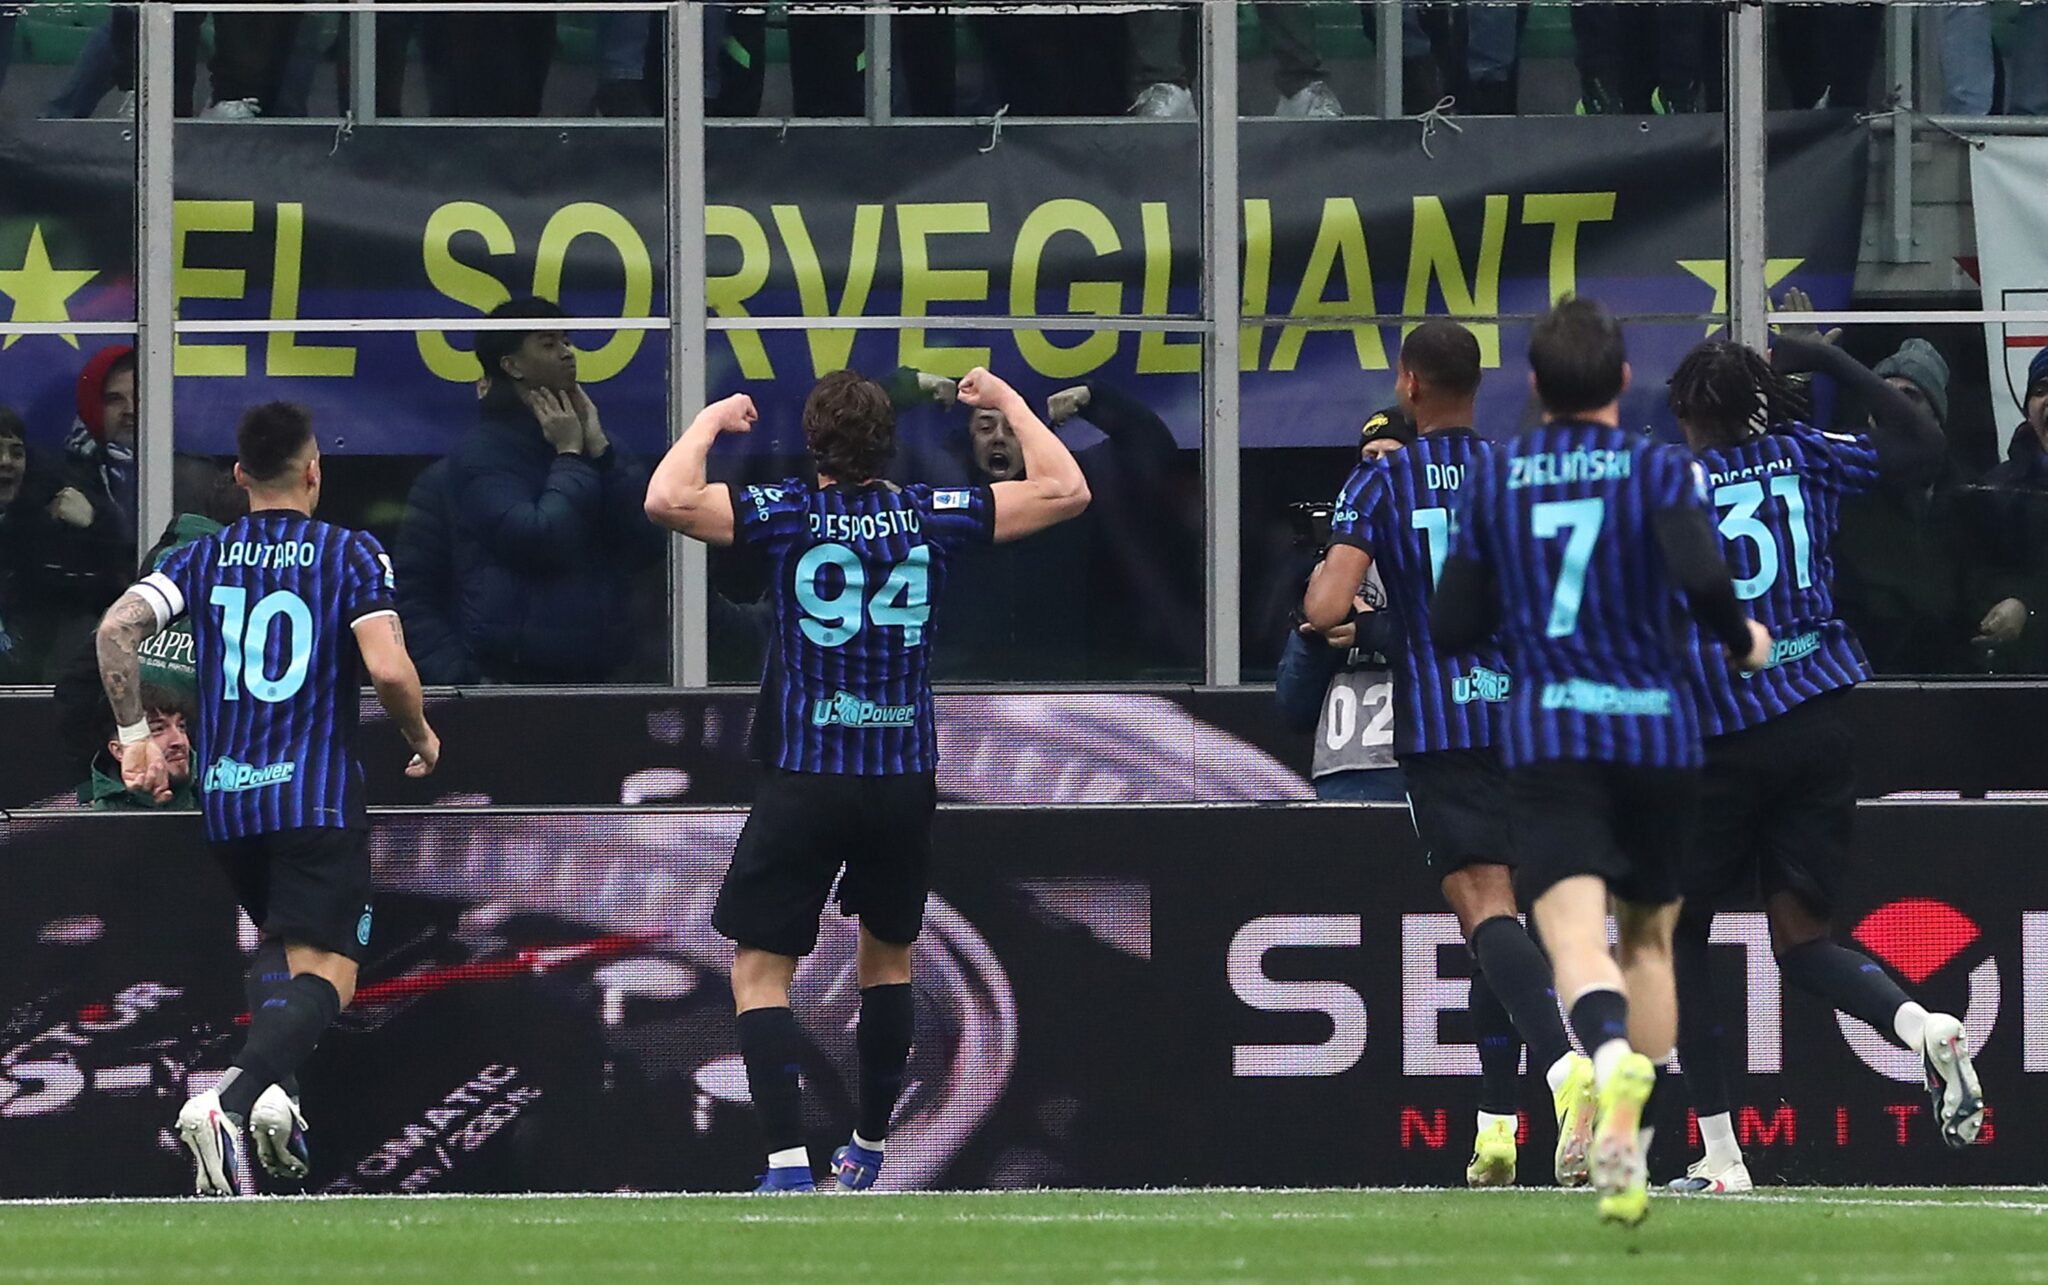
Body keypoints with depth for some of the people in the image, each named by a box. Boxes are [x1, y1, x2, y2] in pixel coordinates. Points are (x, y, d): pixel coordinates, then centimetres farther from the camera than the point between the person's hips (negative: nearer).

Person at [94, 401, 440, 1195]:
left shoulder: (203, 558, 8)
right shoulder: (351, 556, -3)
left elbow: (117, 629, -4)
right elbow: (388, 669, -14)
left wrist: (134, 735, 5)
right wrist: (422, 736, 5)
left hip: (226, 800, 5)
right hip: (318, 797, -5)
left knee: (280, 944, 27)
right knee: (325, 972, -7)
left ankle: (271, 1091, 2)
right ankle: (230, 1101, -32)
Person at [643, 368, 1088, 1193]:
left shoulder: (789, 514, -8)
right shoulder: (932, 518, 0)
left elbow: (667, 500, -17)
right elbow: (1065, 491, 8)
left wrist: (713, 420, 0)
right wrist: (1008, 402, 20)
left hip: (805, 780, -3)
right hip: (905, 778, 3)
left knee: (760, 969, 0)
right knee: (888, 956, 24)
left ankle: (788, 1160, -17)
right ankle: (869, 1148, 34)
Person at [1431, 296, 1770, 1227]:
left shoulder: (1491, 478, 7)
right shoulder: (1660, 469, 0)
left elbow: (1450, 628, 8)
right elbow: (1701, 577, -18)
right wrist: (1743, 640, 2)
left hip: (1548, 738, -1)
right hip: (1658, 734, 1)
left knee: (1575, 932, -17)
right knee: (1648, 934, 19)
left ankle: (1613, 1055, -50)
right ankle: (1630, 1150, 14)